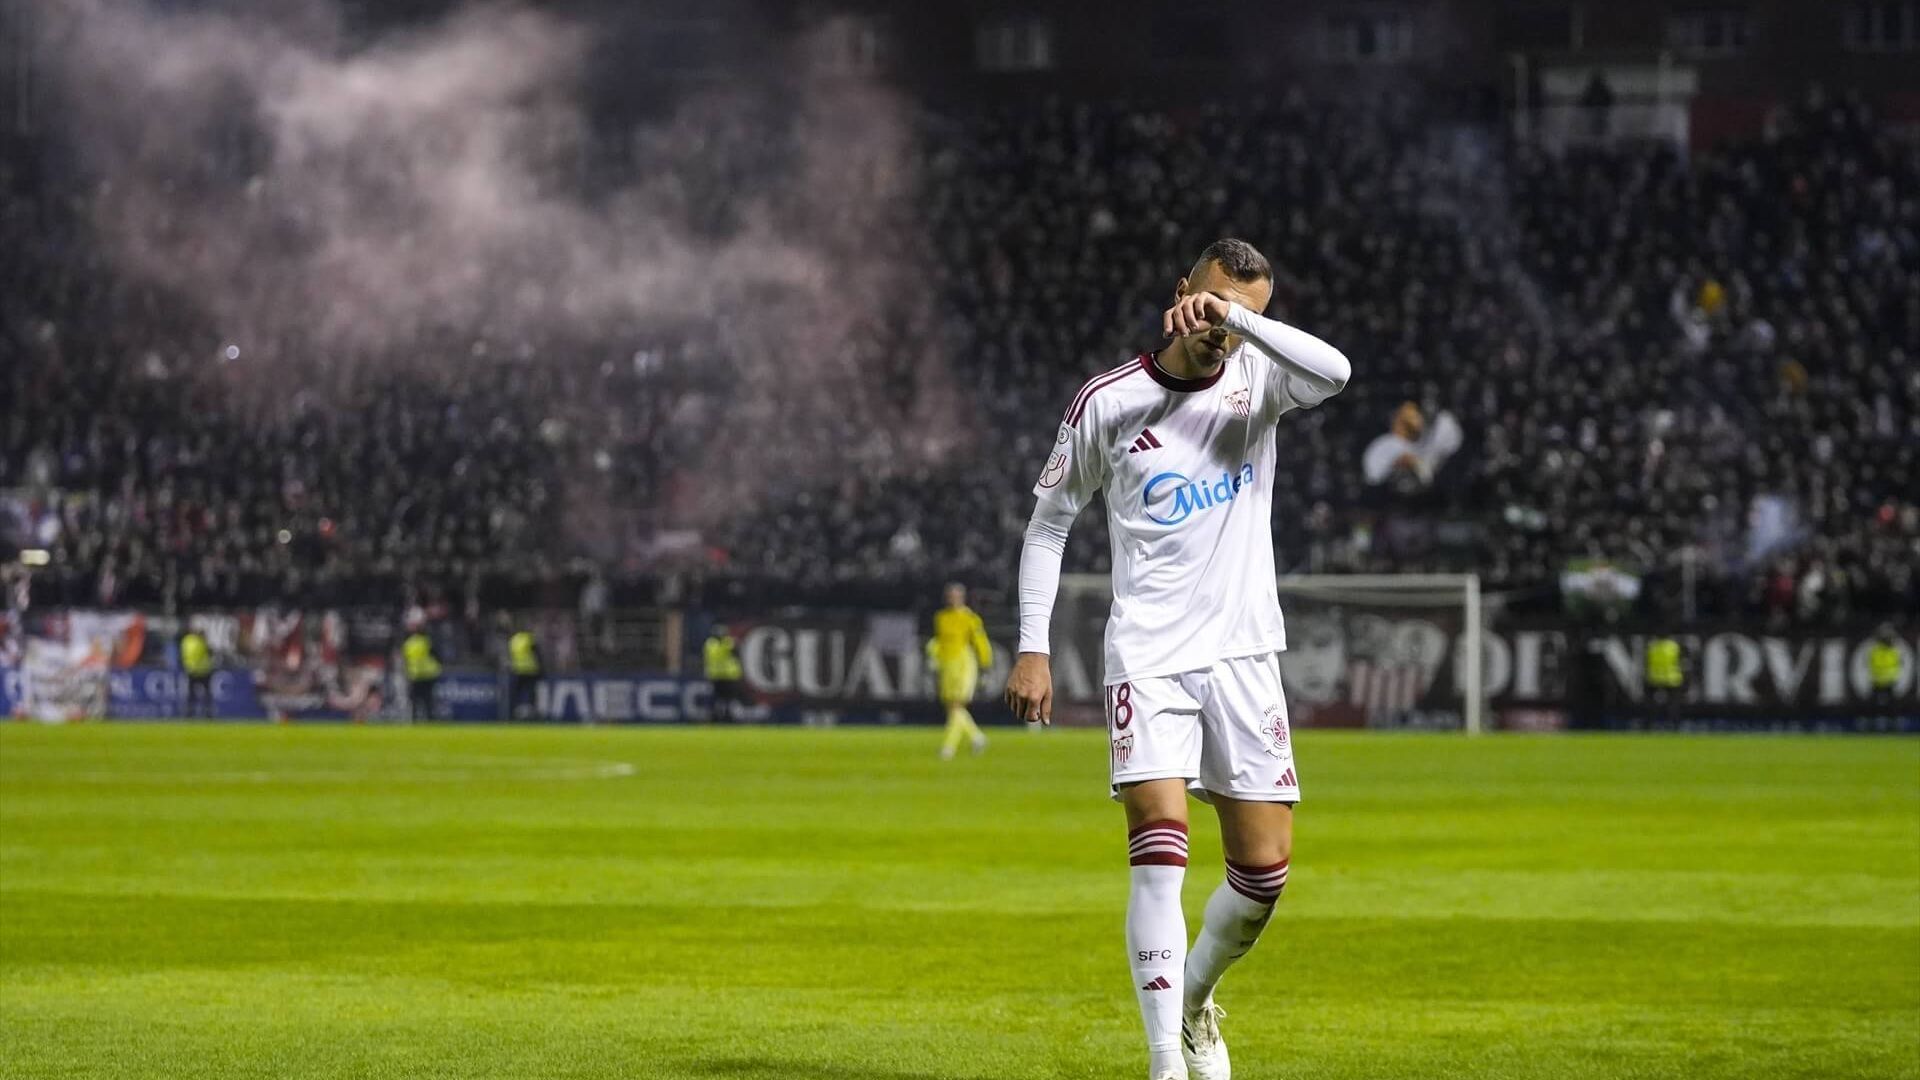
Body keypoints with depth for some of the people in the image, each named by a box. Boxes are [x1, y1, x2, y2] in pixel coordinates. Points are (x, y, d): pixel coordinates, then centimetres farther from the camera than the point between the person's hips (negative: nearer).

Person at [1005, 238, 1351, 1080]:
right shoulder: (1108, 403, -2)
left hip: (1244, 654, 3)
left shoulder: (1257, 377, 2)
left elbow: (1335, 372, -21)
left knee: (1265, 868, 2)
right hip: (1148, 655, -2)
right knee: (1160, 846, -17)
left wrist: (1238, 316, -29)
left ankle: (1195, 1001, 30)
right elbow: (1049, 523, 8)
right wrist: (1032, 648, 2)